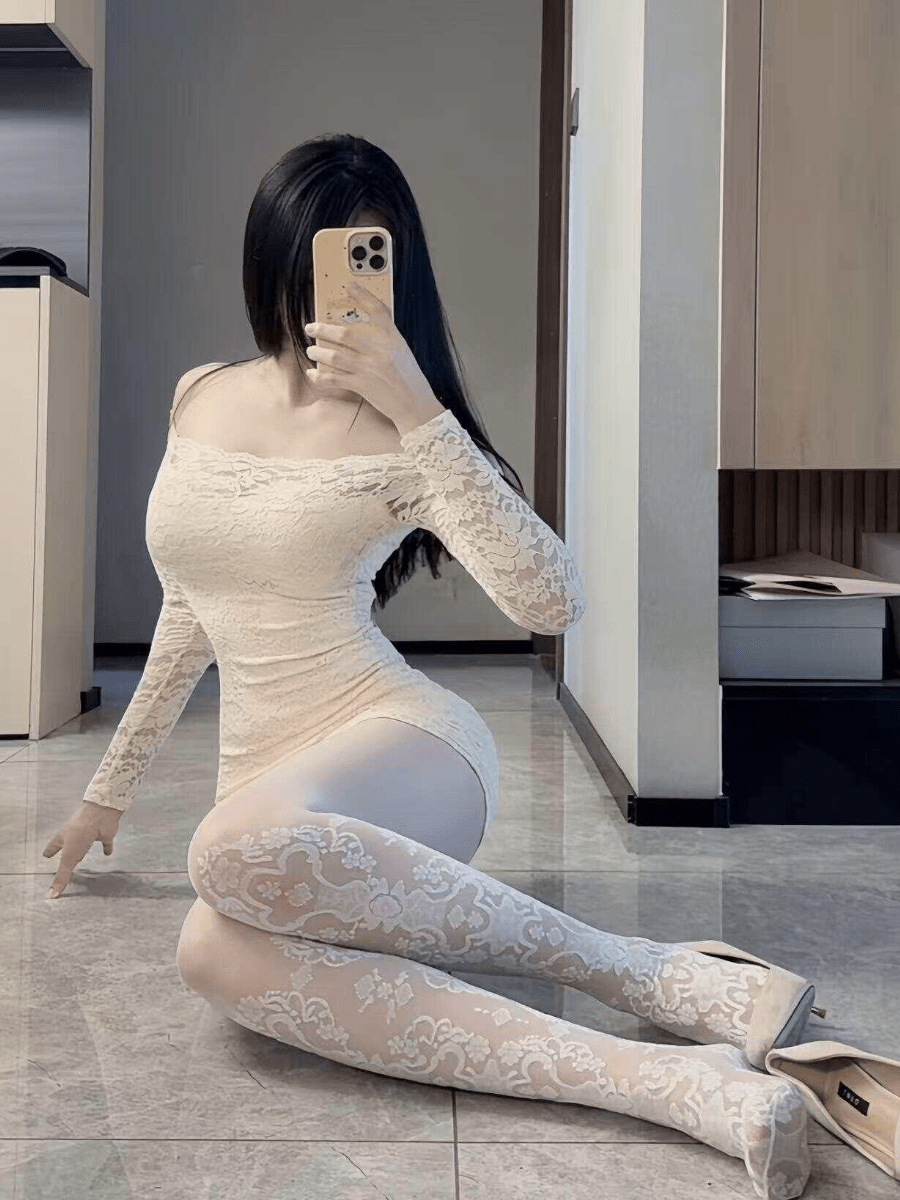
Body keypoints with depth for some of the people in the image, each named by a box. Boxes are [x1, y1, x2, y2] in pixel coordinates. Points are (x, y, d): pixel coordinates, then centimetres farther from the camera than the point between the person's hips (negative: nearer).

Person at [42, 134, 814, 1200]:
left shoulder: (397, 436, -2)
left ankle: (632, 970, -22)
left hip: (402, 747, -4)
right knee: (217, 954, -33)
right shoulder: (201, 398, 13)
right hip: (260, 780, 5)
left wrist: (416, 406, -21)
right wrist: (111, 785, 27)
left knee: (246, 846, -40)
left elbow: (551, 602, -18)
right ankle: (670, 1081, -35)